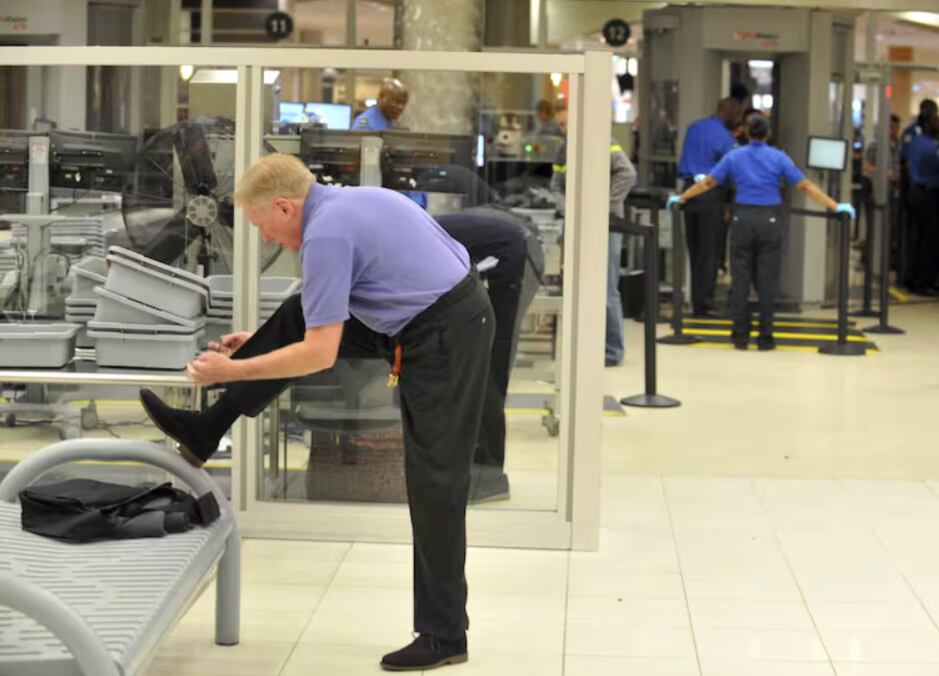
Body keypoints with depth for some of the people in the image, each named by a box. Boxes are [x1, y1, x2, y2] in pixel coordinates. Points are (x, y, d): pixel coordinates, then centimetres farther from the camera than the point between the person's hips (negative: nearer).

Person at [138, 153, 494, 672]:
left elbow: (319, 354, -23)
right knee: (297, 315, 12)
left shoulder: (326, 232, -21)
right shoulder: (340, 203, 10)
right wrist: (259, 340, 21)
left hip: (446, 338, -10)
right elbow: (325, 320, 23)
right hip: (414, 321, 10)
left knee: (434, 482, -4)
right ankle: (206, 432, 20)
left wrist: (232, 370, -12)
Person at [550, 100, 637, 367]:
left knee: (606, 289, -5)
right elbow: (556, 186, 16)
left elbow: (627, 174, -14)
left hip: (605, 224, -6)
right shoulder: (564, 150, 14)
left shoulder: (603, 142, -5)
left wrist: (606, 205, -18)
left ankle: (613, 350, 3)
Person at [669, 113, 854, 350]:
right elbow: (806, 186, -4)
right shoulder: (778, 158, -1)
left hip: (743, 221, 1)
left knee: (741, 280, 6)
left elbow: (707, 183, 8)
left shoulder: (734, 157, 4)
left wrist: (680, 198, 21)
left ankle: (740, 336, 6)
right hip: (770, 221, -1)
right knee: (767, 282, 3)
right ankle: (765, 337, 4)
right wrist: (835, 206, -1)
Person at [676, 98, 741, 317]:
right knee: (710, 253, -1)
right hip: (712, 194, -7)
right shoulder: (724, 137, -10)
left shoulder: (693, 128, 11)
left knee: (694, 250, 12)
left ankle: (697, 302, 15)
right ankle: (703, 304, -1)